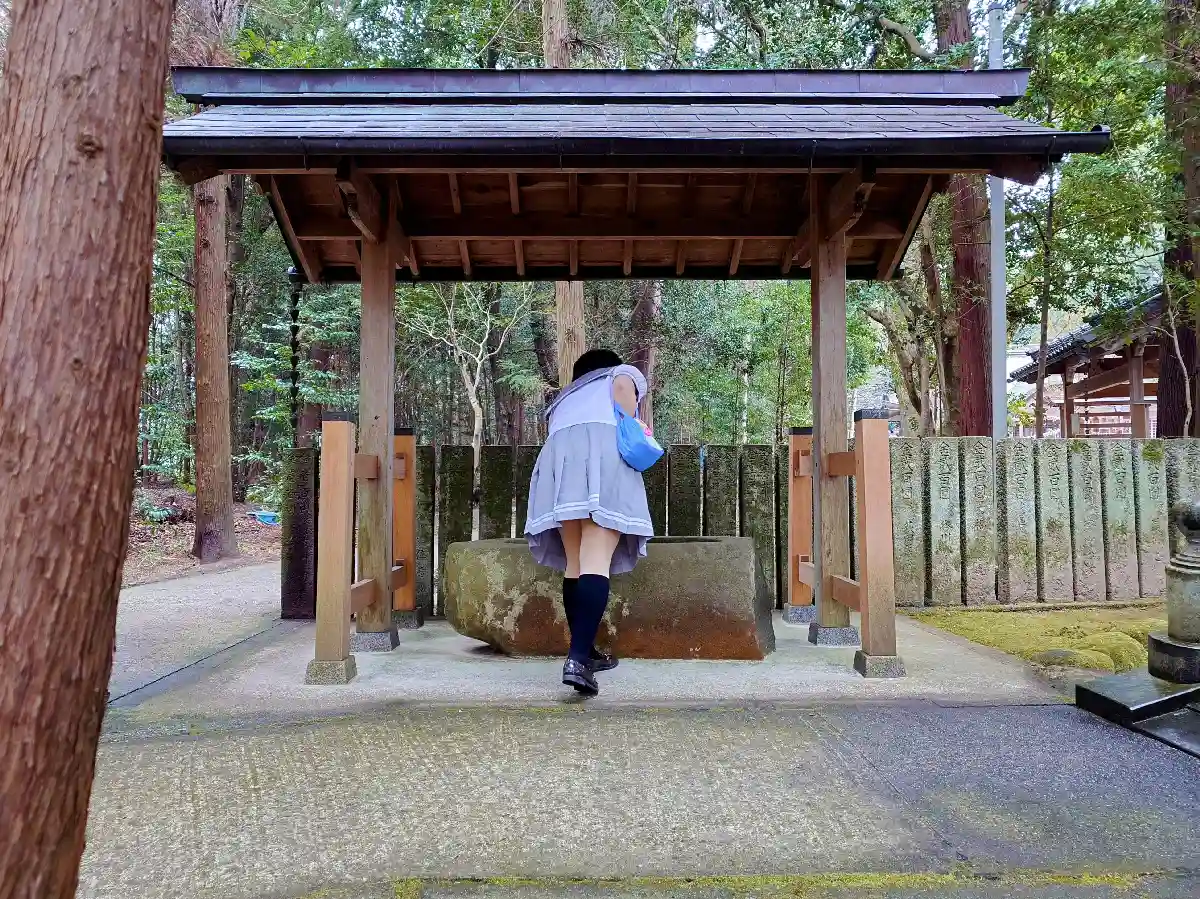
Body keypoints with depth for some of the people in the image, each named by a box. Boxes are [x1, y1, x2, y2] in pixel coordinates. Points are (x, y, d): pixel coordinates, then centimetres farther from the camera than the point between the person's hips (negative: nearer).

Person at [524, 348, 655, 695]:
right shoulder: (624, 373, 30)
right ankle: (577, 659, -27)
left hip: (559, 453, 5)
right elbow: (622, 387, 6)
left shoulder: (565, 397, 43)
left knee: (574, 564, 11)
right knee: (596, 563, -14)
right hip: (603, 448, -4)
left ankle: (585, 653, 16)